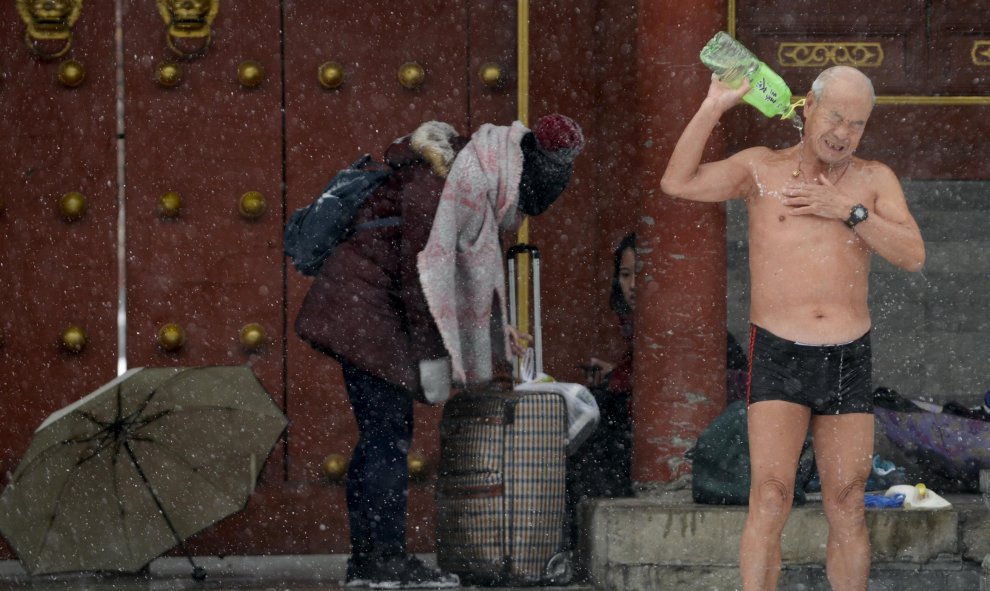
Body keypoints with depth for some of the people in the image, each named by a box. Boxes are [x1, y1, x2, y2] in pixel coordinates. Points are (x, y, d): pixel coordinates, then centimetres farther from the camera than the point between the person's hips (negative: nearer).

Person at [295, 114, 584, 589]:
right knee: (389, 433, -10)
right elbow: (422, 273, -22)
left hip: (365, 310, 10)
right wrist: (431, 356, -19)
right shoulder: (440, 186, -20)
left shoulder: (473, 185, 11)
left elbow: (458, 273, 23)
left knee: (380, 435, 10)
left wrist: (494, 329, 22)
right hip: (363, 308, -10)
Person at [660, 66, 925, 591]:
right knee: (770, 497, -15)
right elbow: (677, 184, -10)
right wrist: (713, 108, -15)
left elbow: (913, 255, -6)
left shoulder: (875, 180, 6)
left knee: (847, 507, 5)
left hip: (849, 363, 2)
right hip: (778, 357, -2)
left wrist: (848, 210, -14)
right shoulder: (762, 169, 1)